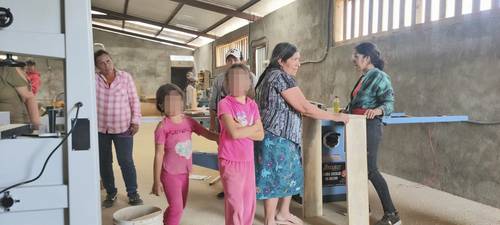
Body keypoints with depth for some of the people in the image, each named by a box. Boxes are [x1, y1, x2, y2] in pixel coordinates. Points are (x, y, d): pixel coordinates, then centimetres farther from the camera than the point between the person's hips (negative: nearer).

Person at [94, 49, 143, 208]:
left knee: (126, 162, 3)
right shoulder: (94, 79, 1)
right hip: (100, 129, 2)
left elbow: (134, 100, 0)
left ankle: (133, 193, 17)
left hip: (123, 128, -2)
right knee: (104, 163, 11)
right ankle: (111, 193, 27)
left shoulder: (125, 77, -2)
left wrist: (135, 121, -4)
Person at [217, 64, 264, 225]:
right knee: (235, 204, -1)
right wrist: (253, 127, -8)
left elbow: (260, 135, 1)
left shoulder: (252, 105, 6)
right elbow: (234, 133, -22)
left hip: (248, 161, 6)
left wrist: (242, 130, -14)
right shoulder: (224, 104, -11)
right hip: (230, 161, -5)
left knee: (249, 204, 13)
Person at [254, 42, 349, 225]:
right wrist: (335, 117, -12)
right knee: (275, 177, 0)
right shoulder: (281, 76, -16)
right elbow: (304, 107, -20)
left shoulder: (272, 75, 16)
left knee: (289, 175, 16)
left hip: (282, 136, 10)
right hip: (276, 137, -10)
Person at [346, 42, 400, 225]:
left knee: (370, 169, -10)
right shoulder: (363, 77, 15)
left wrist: (378, 110, -37)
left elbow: (389, 102, -19)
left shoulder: (379, 76, -11)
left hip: (370, 127, -9)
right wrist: (347, 110, 29)